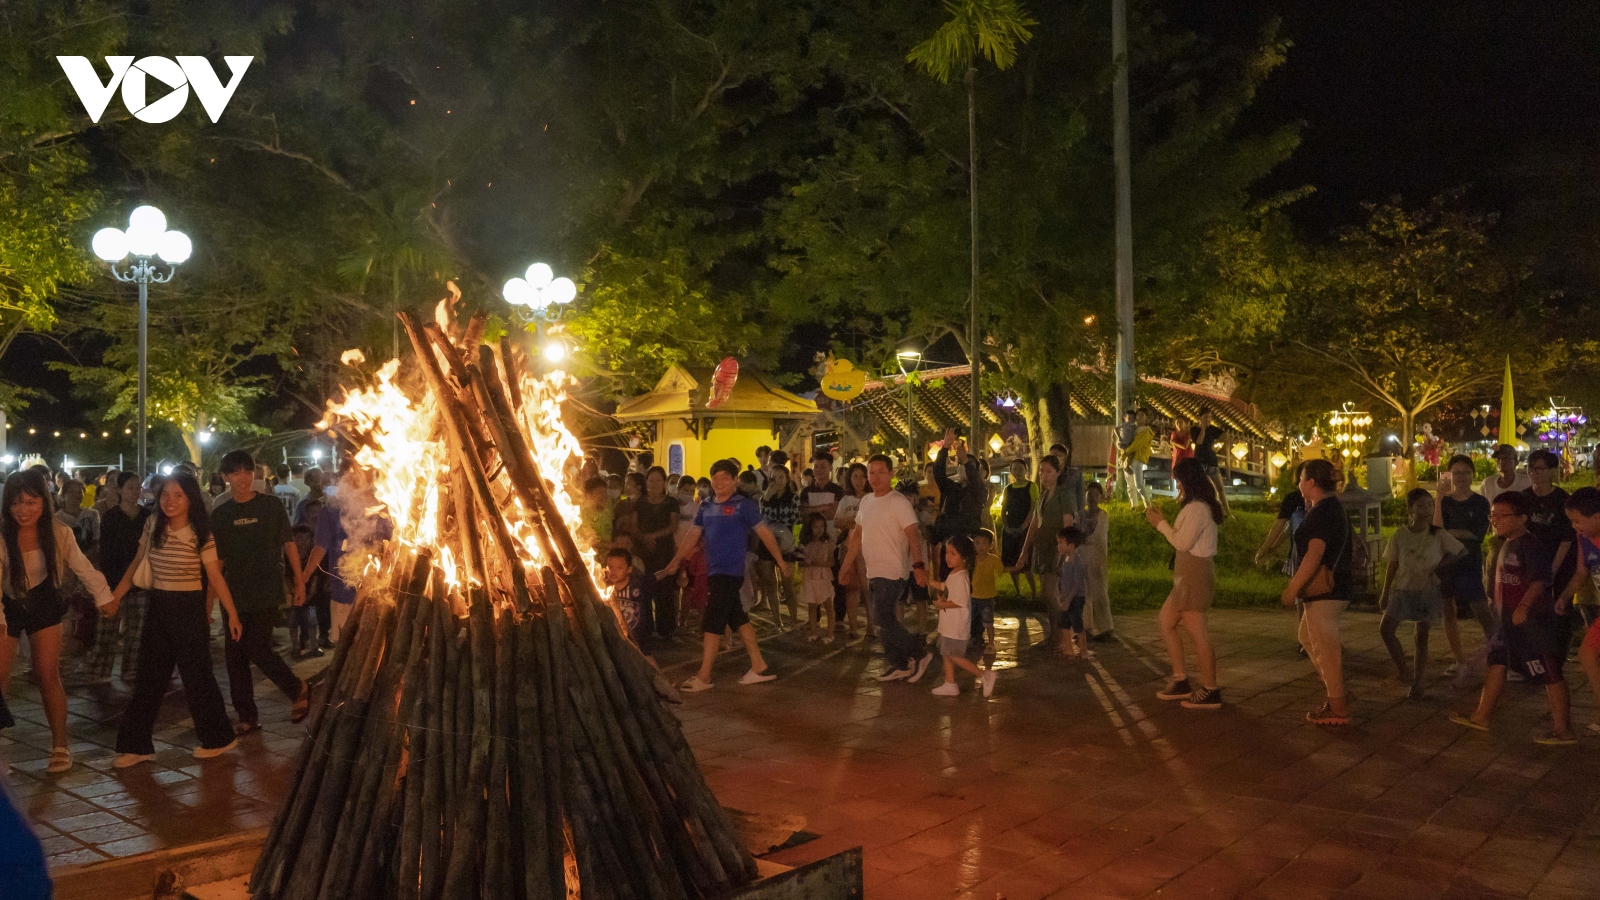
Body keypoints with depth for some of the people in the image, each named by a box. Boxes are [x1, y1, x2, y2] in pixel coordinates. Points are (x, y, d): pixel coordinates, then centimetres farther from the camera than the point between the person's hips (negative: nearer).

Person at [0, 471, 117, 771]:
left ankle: (60, 745, 13)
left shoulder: (58, 532, -17)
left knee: (48, 677, 1)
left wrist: (104, 596, 5)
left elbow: (81, 565, -1)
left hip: (43, 604, 1)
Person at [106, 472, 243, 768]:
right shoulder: (153, 527, 2)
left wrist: (232, 614, -10)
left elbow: (215, 576, -9)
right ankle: (136, 745, 17)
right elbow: (136, 564, 13)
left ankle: (218, 738, 17)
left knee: (196, 675, 2)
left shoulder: (201, 535, -11)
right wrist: (115, 596, 9)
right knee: (148, 677, 9)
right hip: (158, 607, 5)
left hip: (189, 608, -5)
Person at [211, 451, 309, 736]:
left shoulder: (271, 505, -1)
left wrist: (299, 582, -1)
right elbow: (216, 559, 10)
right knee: (234, 656, 4)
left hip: (267, 592, -4)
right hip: (236, 595, 4)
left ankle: (298, 690, 12)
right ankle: (247, 718, 17)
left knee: (257, 648, -13)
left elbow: (289, 544, 3)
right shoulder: (220, 514, 6)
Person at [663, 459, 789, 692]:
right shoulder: (706, 507, 11)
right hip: (714, 571, 7)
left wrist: (780, 561, -3)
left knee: (712, 622, -7)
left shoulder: (743, 505, -7)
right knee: (738, 619, 12)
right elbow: (693, 536, 14)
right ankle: (759, 667, 21)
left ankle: (703, 676, -1)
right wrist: (675, 562, 10)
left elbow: (764, 532, -5)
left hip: (730, 572, -7)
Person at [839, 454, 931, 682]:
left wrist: (918, 565, -27)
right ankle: (898, 665, 20)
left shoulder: (899, 502, -12)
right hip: (873, 572, 8)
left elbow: (912, 535, -19)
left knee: (883, 620, -12)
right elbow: (858, 534, 19)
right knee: (884, 621, 11)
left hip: (892, 572, -8)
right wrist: (847, 563, 19)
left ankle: (918, 655, -1)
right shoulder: (866, 501, 11)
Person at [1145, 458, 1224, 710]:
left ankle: (1210, 691, 1)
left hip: (1195, 576, -11)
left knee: (1198, 634, -6)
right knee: (1165, 622, 16)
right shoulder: (1199, 507, 15)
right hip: (1188, 575, 11)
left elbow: (1182, 542, -19)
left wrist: (1160, 523, -8)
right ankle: (1180, 680, 20)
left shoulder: (1197, 508, -17)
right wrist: (1163, 521, 12)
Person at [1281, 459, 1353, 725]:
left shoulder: (1323, 511, -17)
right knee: (1307, 636, 20)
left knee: (1325, 648, -3)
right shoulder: (1331, 506, 15)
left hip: (1324, 590, -11)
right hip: (1333, 588, 11)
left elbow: (1315, 554, -24)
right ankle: (1336, 695, 25)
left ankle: (1337, 709, 6)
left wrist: (1293, 587, -21)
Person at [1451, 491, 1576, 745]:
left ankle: (1563, 731, 3)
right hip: (1510, 622, 10)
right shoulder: (1505, 546, 14)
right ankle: (1482, 717, 23)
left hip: (1533, 621, -10)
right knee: (1497, 664, 14)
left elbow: (1539, 580, -28)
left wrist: (1524, 606, -37)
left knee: (1550, 674, -3)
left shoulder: (1531, 546, -16)